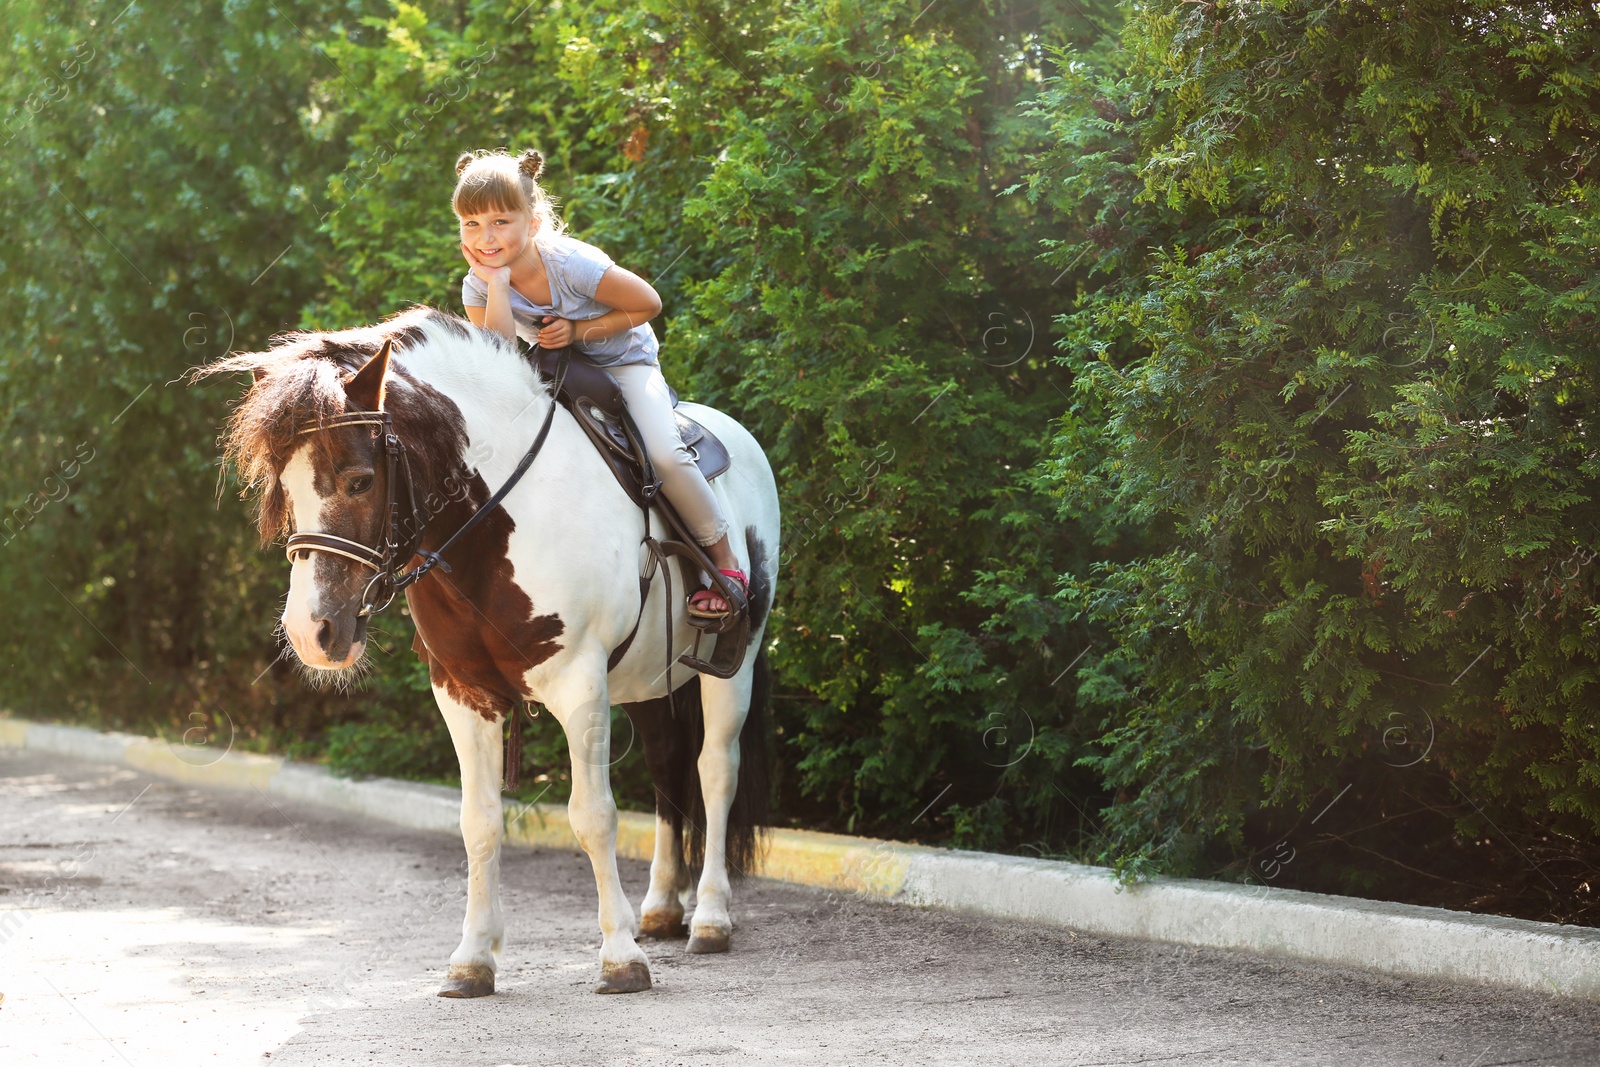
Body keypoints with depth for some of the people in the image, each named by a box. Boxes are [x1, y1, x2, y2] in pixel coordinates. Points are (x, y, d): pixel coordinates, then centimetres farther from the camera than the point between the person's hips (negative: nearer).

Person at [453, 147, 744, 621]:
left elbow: (649, 304, -18)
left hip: (623, 361, -5)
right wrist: (497, 285, -33)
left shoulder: (573, 265, -29)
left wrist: (579, 331, -25)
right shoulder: (477, 285, -16)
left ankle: (723, 560, -6)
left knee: (664, 453, -25)